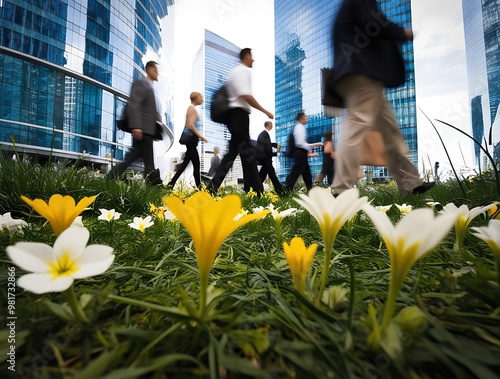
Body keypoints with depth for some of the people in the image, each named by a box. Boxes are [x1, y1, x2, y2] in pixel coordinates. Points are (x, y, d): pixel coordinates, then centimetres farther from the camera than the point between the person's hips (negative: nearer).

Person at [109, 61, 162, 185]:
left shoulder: (150, 88, 29)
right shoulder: (140, 83, 0)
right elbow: (133, 105, -14)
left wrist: (160, 127, 17)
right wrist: (135, 126, -25)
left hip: (148, 130, 9)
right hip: (142, 129, -9)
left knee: (131, 158, 7)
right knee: (149, 163, -7)